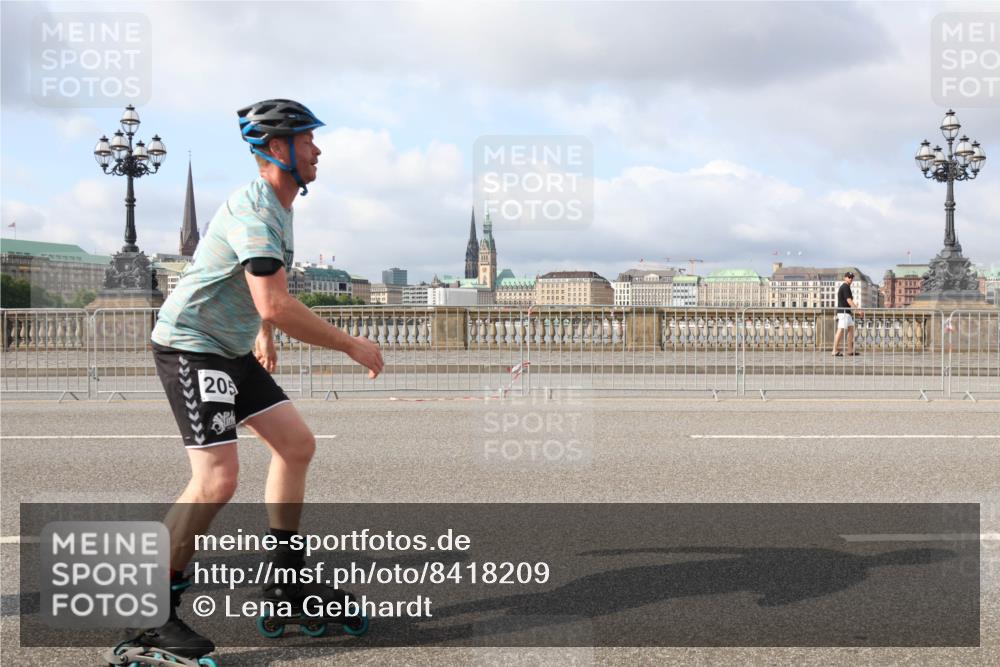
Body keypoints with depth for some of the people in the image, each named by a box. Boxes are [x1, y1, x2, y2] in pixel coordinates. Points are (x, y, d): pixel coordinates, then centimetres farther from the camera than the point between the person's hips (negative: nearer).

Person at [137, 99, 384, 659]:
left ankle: (286, 579, 19)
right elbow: (276, 306, -31)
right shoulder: (254, 212, -22)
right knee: (218, 479, -17)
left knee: (298, 444, 9)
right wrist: (352, 346, -24)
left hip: (232, 350, 10)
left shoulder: (278, 207, 11)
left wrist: (264, 337, 34)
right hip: (190, 346, -10)